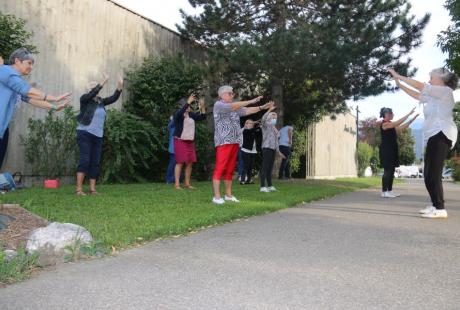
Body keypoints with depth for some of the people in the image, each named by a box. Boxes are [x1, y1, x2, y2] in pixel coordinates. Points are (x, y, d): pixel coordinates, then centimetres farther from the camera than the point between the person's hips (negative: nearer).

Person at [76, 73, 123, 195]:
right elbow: (92, 94, -22)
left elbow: (113, 98, 4)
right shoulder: (85, 99, -3)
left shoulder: (101, 101, 12)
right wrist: (103, 82, -27)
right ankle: (79, 189, -9)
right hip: (85, 134, -6)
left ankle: (92, 189, 8)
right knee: (84, 160, -12)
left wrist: (119, 86, -9)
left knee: (95, 162, 4)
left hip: (98, 136, 6)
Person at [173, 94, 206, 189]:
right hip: (180, 141, -6)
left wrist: (202, 107, -6)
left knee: (190, 162, 3)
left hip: (190, 142, 6)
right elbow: (180, 113, -31)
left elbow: (202, 117, 8)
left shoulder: (191, 114, 10)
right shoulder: (177, 114, -7)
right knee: (180, 162, -9)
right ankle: (177, 184, -5)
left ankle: (187, 183, 12)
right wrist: (188, 102, -36)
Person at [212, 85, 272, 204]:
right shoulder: (218, 105, -4)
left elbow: (247, 110, 15)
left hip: (234, 142, 8)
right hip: (223, 142, -8)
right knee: (220, 168, -9)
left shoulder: (235, 107, 20)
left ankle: (228, 195, 15)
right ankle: (217, 196, -8)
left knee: (230, 169, 9)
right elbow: (232, 106, -18)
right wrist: (251, 101, -19)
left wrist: (262, 107, 5)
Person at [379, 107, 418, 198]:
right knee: (387, 171, -9)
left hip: (392, 150, 9)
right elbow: (398, 122, -19)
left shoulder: (391, 125, 16)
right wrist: (409, 114, -16)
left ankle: (389, 190, 12)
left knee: (391, 171, 8)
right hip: (386, 150, -9)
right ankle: (384, 191, -6)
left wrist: (412, 119, 12)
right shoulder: (384, 124, -11)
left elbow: (402, 127, 17)